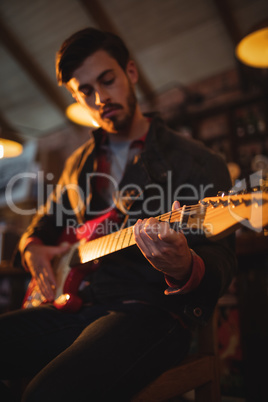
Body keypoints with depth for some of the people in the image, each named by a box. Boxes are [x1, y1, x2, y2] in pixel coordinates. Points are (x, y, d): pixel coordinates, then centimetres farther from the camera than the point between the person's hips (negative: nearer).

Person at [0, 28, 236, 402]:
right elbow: (46, 220, 32)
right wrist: (33, 247, 9)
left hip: (152, 311, -5)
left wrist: (183, 270, -32)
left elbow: (221, 263, -9)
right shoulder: (79, 164, 17)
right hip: (76, 305, 6)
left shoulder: (199, 163, -2)